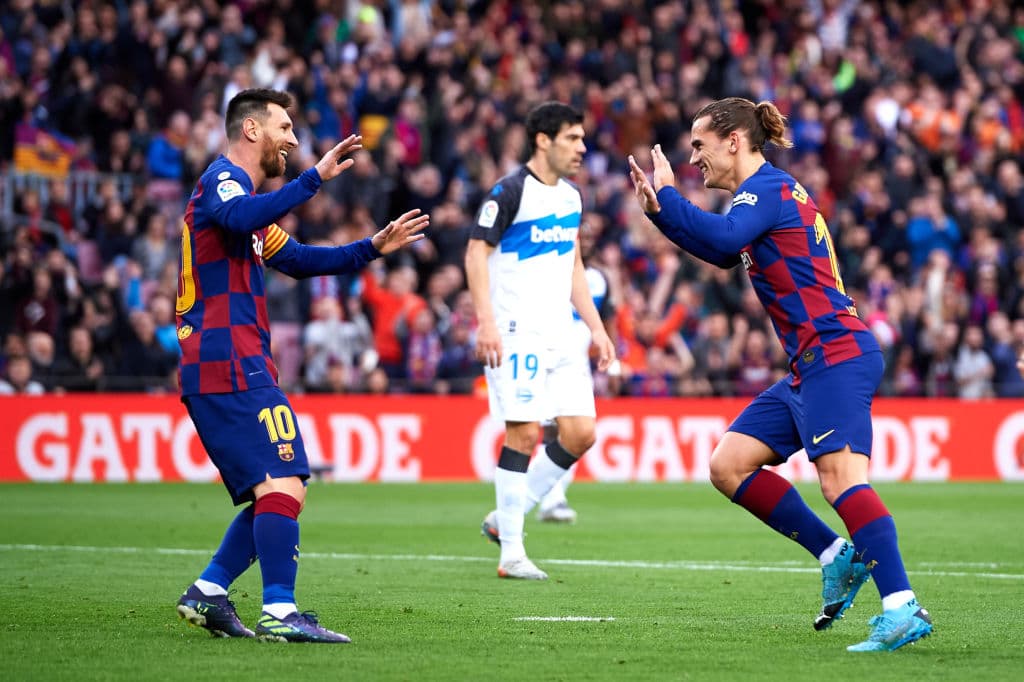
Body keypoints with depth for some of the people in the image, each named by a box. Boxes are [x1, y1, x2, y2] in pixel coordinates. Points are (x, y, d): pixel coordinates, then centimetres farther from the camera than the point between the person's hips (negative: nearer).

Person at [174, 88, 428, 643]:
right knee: (284, 482, -16)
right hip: (230, 364, -11)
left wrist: (373, 247, 27)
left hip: (212, 369, 11)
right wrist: (314, 177, -33)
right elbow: (240, 217, -31)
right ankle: (279, 612, -20)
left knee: (271, 494, 11)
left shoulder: (238, 188, 26)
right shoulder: (222, 179, -5)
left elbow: (297, 260, 34)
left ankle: (207, 594, 10)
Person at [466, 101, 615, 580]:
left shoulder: (571, 197, 16)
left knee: (580, 433, -1)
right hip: (516, 332, -8)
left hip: (560, 334, 8)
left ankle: (505, 519, 13)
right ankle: (511, 553, -5)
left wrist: (595, 328, 18)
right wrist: (486, 321, -21)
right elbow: (476, 253, -12)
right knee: (524, 432, -11)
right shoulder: (510, 192, -8)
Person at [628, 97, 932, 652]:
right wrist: (657, 211, 25)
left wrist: (666, 197, -16)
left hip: (835, 356, -10)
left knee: (840, 477, -23)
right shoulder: (767, 192, 22)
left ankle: (902, 608, -30)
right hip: (810, 366, 10)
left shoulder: (768, 187, -9)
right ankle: (835, 555, 7)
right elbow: (724, 251, 36)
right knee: (728, 465, 8)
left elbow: (722, 237, -29)